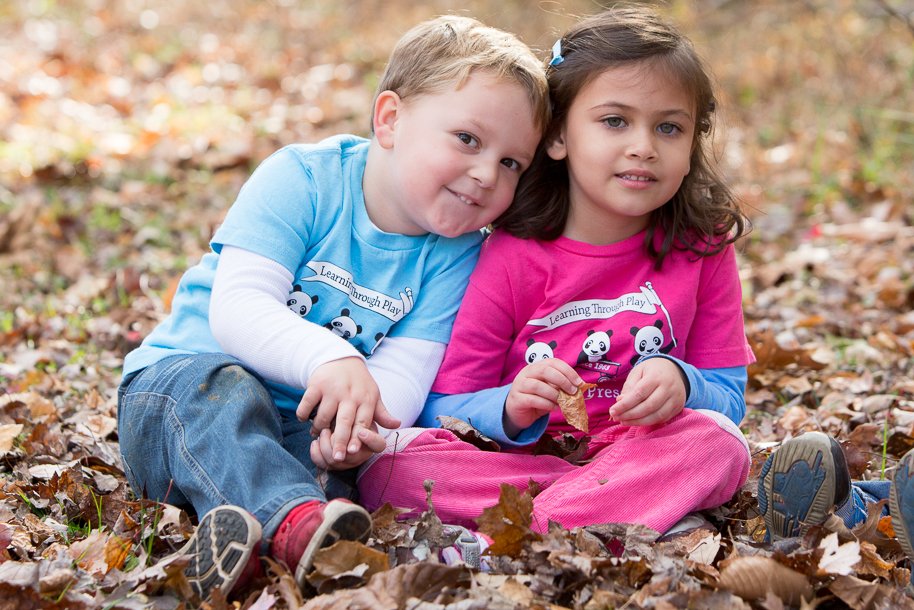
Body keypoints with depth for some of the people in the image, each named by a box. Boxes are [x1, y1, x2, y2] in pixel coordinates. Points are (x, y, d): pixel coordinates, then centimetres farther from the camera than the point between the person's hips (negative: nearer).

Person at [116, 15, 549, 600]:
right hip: (181, 377, -3)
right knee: (224, 385, -37)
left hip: (310, 425, 3)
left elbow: (402, 372, -13)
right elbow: (237, 307, -24)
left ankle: (248, 523, -55)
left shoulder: (455, 254, -3)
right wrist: (328, 358, -43)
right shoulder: (302, 179, -13)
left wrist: (362, 426, -37)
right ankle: (298, 522, -60)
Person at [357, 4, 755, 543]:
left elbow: (729, 398, 3)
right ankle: (656, 507, -31)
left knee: (715, 440, -32)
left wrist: (679, 384, -21)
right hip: (510, 463, 0)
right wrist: (510, 409, -26)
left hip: (647, 451, 1)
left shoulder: (704, 249, 2)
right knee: (395, 458, -28)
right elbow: (442, 410, -3)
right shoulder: (512, 257, -3)